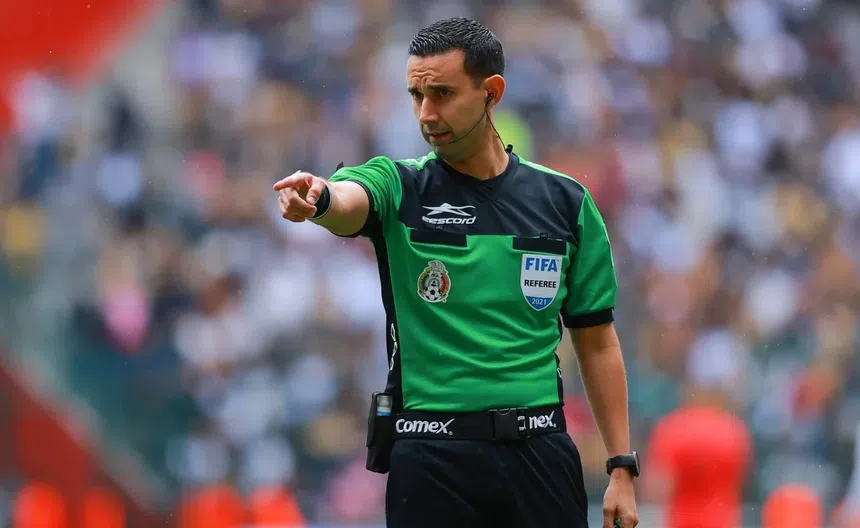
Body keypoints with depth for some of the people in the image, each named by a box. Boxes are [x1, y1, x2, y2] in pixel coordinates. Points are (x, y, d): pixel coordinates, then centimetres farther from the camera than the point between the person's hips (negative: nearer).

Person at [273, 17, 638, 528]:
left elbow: (597, 343, 11)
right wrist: (317, 197, -48)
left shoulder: (566, 202, 7)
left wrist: (622, 468, 5)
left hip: (538, 452, 1)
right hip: (432, 458, -1)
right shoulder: (399, 186, 2)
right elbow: (345, 202, -23)